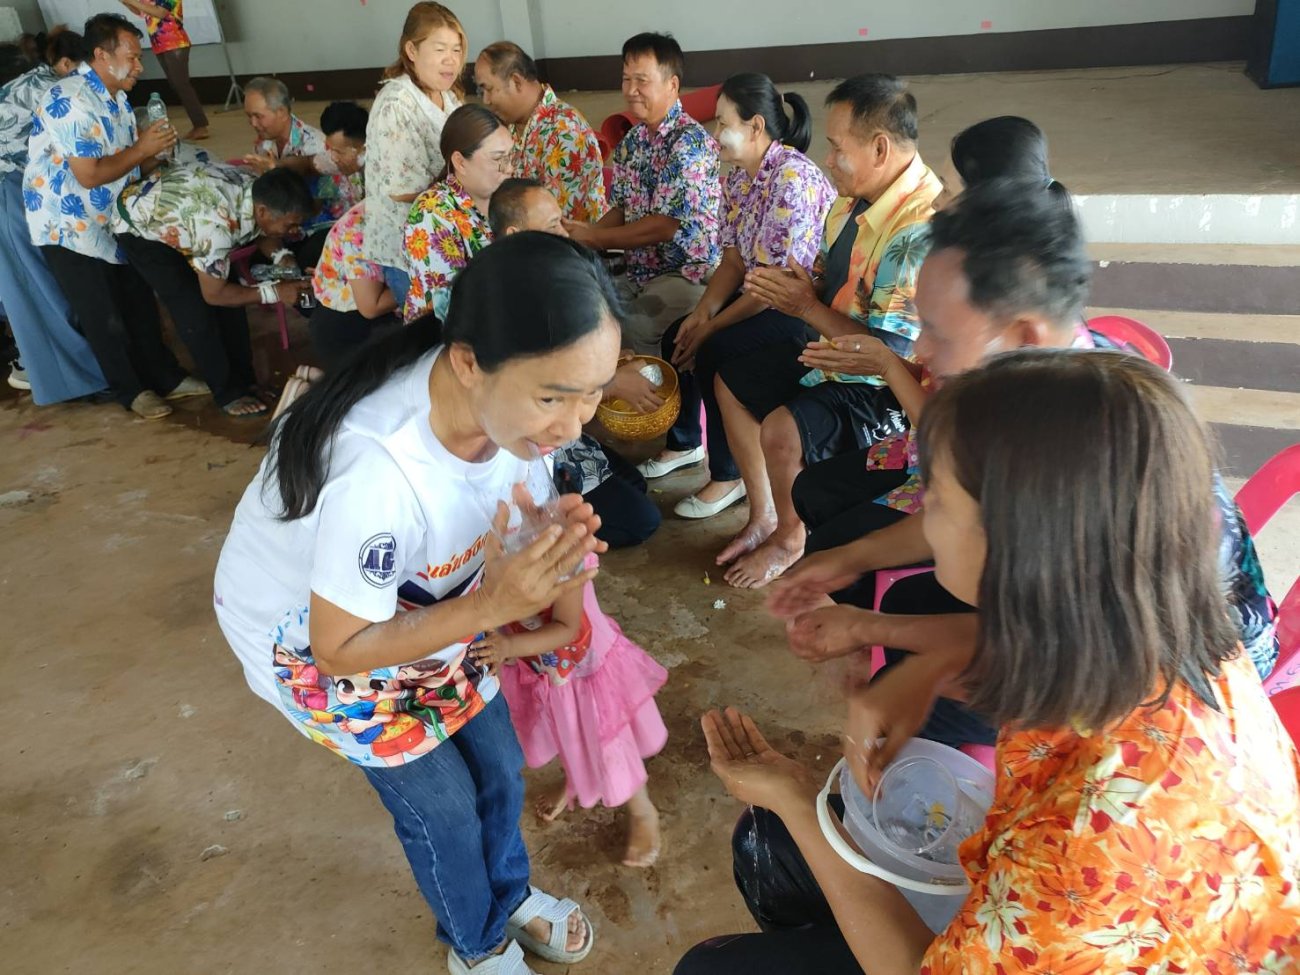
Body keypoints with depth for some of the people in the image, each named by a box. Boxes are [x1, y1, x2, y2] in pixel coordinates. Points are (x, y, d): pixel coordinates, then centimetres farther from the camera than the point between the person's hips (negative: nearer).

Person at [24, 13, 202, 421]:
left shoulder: (115, 96, 7)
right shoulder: (70, 100, -23)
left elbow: (127, 166, 11)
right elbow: (89, 175, -27)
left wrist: (156, 152, -8)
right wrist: (142, 149, -18)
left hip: (111, 219, 8)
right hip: (68, 225, -8)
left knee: (140, 303, 12)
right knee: (103, 318, 3)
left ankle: (166, 377, 24)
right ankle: (131, 390, 17)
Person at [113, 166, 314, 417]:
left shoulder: (258, 191, -20)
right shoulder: (218, 224, -42)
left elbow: (264, 234, 4)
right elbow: (214, 294, -27)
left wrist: (283, 257, -15)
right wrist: (274, 292, -27)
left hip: (173, 217, 7)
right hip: (138, 225, -7)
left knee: (230, 293, 3)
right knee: (194, 309, -13)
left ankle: (244, 379, 16)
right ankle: (229, 391, 2)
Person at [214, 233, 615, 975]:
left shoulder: (502, 397, -25)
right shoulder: (377, 476, -45)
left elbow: (498, 510, -5)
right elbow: (341, 650, -27)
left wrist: (544, 541, -27)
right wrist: (490, 607, -36)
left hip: (413, 600, 5)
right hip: (314, 635, -5)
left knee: (499, 766, 16)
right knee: (443, 803, 10)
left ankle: (510, 899, 48)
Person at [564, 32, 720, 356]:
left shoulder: (689, 141, -16)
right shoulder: (632, 140, 9)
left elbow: (667, 226, -21)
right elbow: (621, 209, 12)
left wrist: (592, 237, -17)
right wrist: (580, 235, -9)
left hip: (685, 274, -7)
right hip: (638, 273, 8)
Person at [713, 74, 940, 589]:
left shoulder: (921, 232, -30)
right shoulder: (856, 199, -2)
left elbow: (888, 352, -31)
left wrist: (807, 307, -22)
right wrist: (791, 288, -10)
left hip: (885, 389, -10)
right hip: (833, 351, 10)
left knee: (782, 430, -30)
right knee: (732, 381, 15)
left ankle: (790, 538, 4)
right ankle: (765, 518, 24)